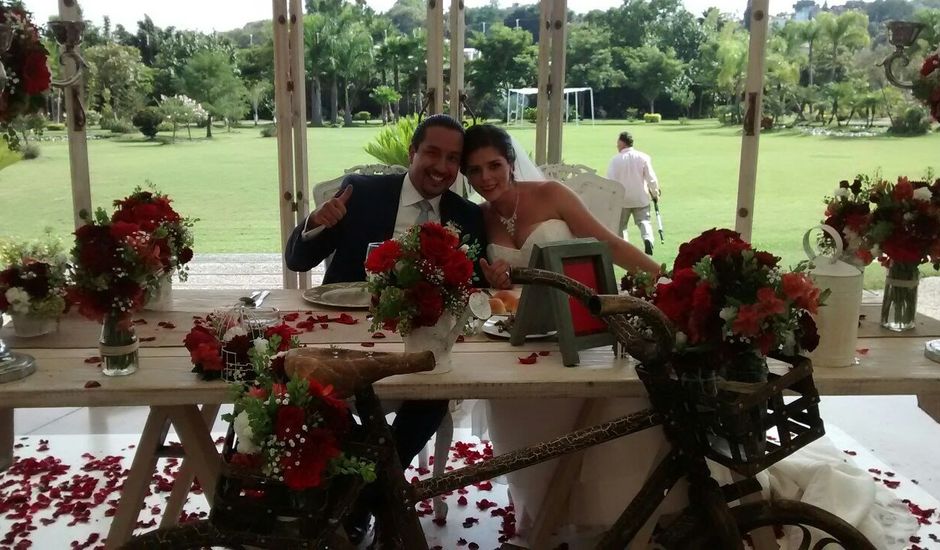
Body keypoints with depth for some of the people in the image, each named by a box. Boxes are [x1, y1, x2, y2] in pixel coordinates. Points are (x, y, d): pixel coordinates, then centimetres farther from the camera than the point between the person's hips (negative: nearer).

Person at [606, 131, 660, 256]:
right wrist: (655, 193, 12)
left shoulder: (615, 159, -7)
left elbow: (610, 180, -8)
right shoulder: (643, 157, -2)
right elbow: (651, 178, -2)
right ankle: (648, 239, -19)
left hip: (622, 199, -1)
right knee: (643, 221, 7)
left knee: (621, 224, 12)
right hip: (641, 198, 1)